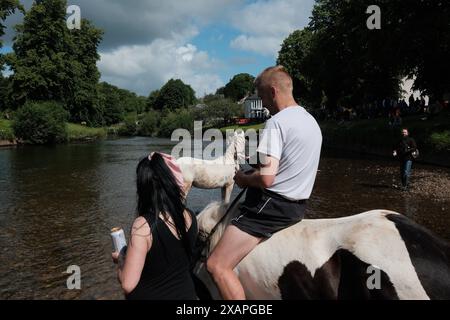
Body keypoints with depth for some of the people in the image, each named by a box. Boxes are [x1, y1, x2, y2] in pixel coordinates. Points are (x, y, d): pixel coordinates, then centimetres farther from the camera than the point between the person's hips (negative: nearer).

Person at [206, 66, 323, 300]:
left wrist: (243, 179, -4)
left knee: (217, 265, -10)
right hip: (298, 207, 10)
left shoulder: (277, 122, -16)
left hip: (272, 205, -10)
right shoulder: (312, 121, 13)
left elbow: (266, 178, -25)